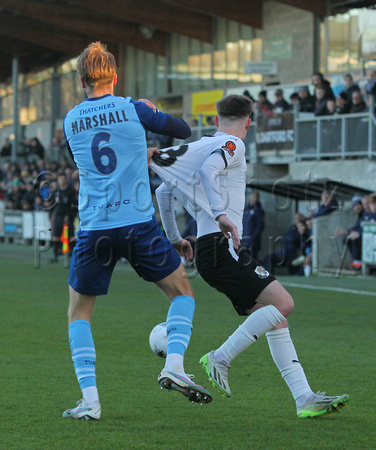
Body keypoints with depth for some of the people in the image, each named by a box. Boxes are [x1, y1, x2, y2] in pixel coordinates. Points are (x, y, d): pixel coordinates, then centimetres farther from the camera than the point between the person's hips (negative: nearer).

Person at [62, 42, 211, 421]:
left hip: (94, 229, 2)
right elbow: (183, 131, 11)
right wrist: (151, 114, 30)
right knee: (182, 291, 16)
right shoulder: (132, 109, 0)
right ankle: (174, 365, -5)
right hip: (138, 223, -2)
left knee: (79, 312, 15)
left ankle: (89, 399, 3)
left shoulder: (71, 121, 9)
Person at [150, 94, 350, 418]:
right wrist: (220, 214, -29)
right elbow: (208, 170, -24)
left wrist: (174, 238, 34)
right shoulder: (232, 145, -2)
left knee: (275, 319, 6)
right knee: (282, 303, -18)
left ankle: (305, 398, 0)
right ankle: (220, 358, -13)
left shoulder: (202, 145, 24)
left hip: (224, 252, 10)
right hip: (221, 248, -10)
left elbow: (164, 190, 28)